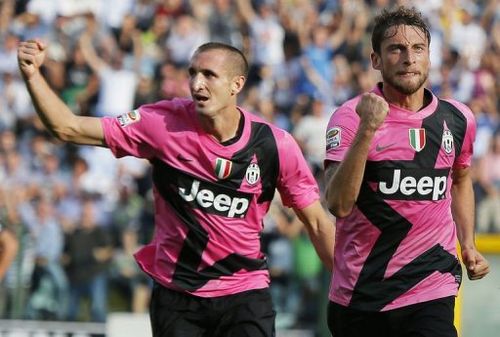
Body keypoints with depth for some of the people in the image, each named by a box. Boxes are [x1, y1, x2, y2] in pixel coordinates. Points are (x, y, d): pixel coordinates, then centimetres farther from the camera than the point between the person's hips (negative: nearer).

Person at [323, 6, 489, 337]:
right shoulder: (351, 117, -7)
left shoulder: (457, 119, 6)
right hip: (359, 294, -2)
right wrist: (368, 129, -28)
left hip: (430, 290, 2)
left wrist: (468, 244, 14)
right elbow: (339, 205, -20)